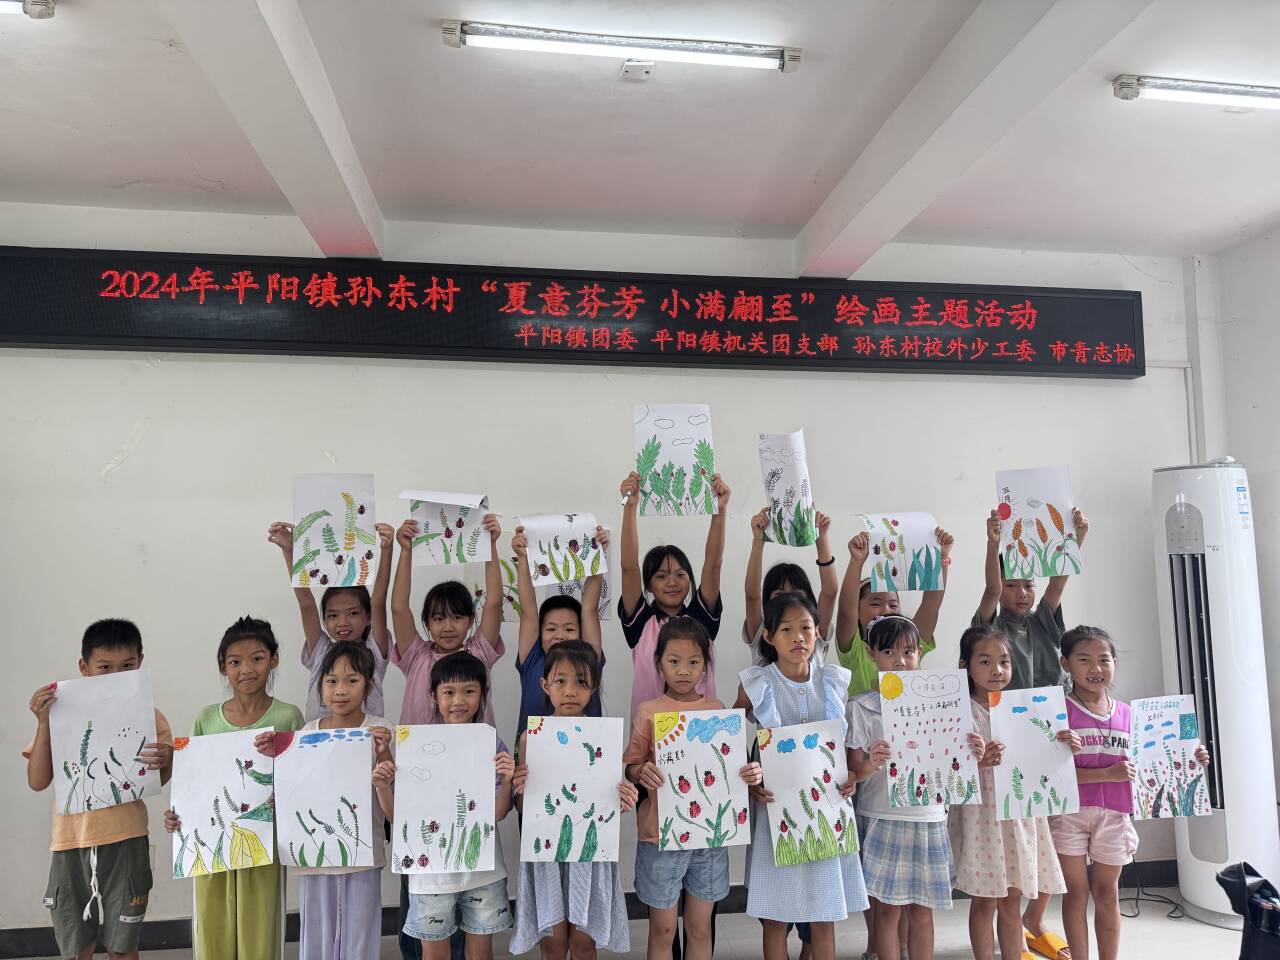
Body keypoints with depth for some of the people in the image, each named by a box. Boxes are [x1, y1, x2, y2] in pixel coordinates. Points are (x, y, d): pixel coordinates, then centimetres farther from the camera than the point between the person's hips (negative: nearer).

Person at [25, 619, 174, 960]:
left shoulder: (148, 716, -1)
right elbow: (37, 782, -4)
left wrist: (167, 761, -17)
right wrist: (43, 724, -14)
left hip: (124, 841, -1)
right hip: (71, 842, 1)